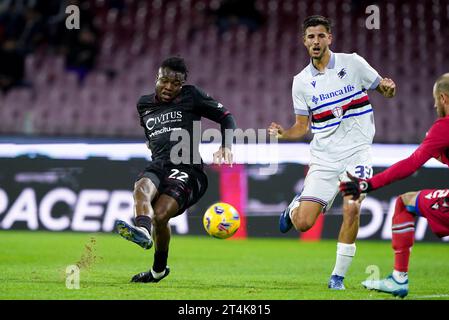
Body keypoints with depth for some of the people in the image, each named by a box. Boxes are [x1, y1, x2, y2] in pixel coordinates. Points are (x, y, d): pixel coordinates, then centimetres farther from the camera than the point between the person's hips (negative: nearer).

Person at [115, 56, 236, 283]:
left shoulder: (191, 96, 12)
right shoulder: (144, 104, 25)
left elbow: (226, 117, 13)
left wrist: (226, 146, -2)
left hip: (186, 170, -3)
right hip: (157, 168, 3)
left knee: (160, 215, -26)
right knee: (141, 188, -35)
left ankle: (159, 269, -9)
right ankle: (143, 231, -62)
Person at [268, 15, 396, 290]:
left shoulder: (352, 63, -1)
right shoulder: (301, 81, 5)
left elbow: (383, 88, 8)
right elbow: (302, 126, 9)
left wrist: (388, 87, -17)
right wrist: (282, 134, -12)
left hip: (357, 151, -2)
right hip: (323, 156, 2)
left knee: (352, 209, -21)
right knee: (303, 223, -7)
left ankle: (338, 276, -5)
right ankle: (295, 207, 33)